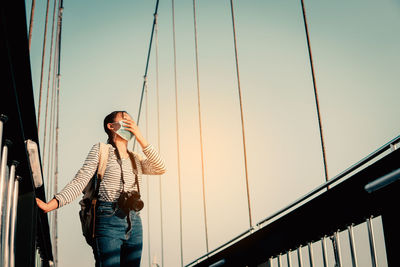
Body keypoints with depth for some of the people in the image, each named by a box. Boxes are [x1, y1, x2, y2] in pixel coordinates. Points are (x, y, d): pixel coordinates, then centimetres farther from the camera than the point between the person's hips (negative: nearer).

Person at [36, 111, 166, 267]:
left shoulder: (135, 159, 19)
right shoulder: (101, 150, 4)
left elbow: (160, 169, 3)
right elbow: (80, 181, -4)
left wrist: (140, 138, 1)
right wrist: (51, 205, -17)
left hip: (134, 224, 6)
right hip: (108, 222, -5)